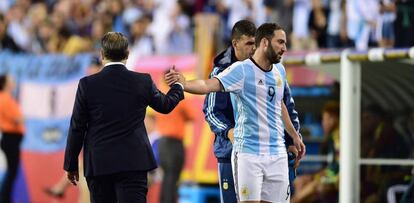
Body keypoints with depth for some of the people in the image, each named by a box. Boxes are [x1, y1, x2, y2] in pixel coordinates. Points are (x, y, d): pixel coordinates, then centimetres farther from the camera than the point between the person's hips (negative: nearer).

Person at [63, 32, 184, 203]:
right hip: (134, 163, 0)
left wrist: (71, 165, 9)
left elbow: (77, 128, -1)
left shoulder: (87, 85, -5)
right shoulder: (143, 82, -1)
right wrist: (178, 87, 40)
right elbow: (165, 105, 19)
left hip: (98, 164, 0)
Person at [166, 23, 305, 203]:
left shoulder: (280, 71, 9)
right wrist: (184, 84, -46)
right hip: (248, 153, -6)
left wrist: (294, 136, 36)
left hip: (277, 154, 6)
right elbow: (209, 85, -26)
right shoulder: (242, 70, -11)